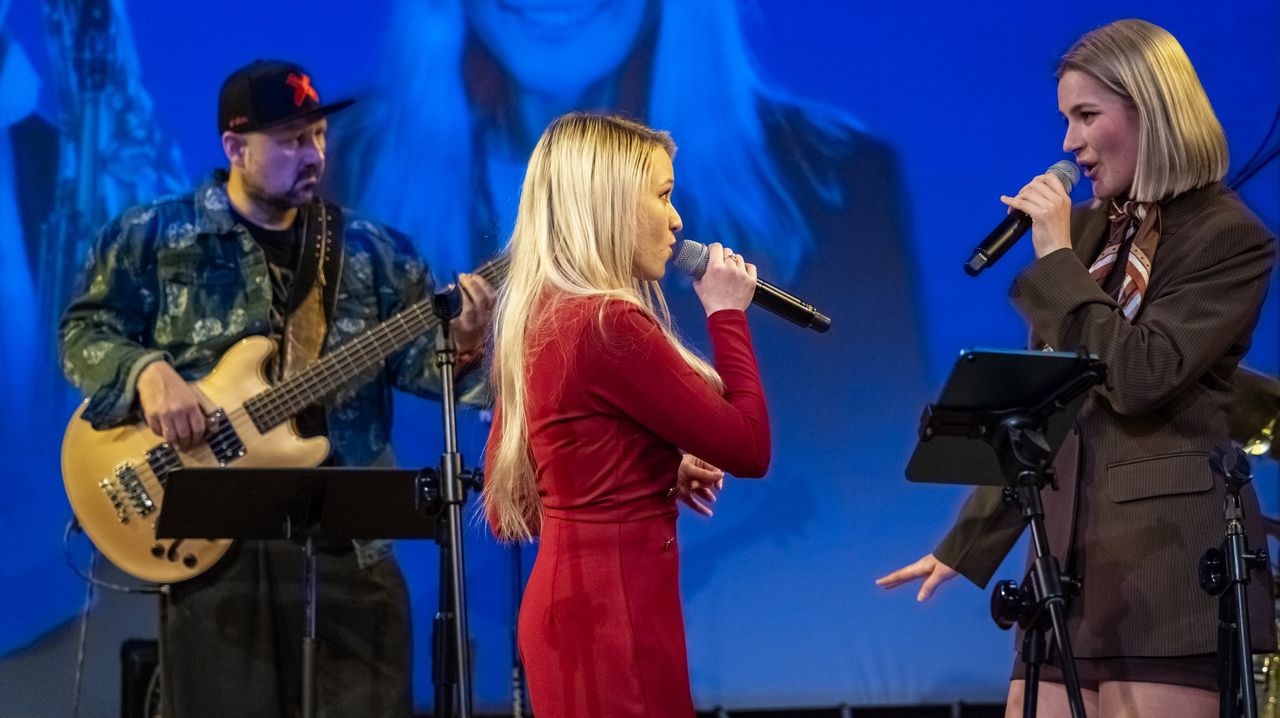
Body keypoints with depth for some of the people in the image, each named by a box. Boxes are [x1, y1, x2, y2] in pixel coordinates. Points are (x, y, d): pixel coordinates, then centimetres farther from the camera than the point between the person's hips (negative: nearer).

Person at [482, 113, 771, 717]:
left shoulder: (537, 320, 10)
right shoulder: (608, 324, -18)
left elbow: (506, 509, 16)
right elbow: (748, 447, -15)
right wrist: (727, 314, -4)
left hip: (571, 597, 10)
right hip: (616, 610, -10)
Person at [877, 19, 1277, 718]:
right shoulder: (1086, 228, 16)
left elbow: (1139, 377, -16)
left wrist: (1058, 258, -8)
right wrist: (966, 545, 19)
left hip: (1170, 560, -7)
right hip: (1073, 556, 7)